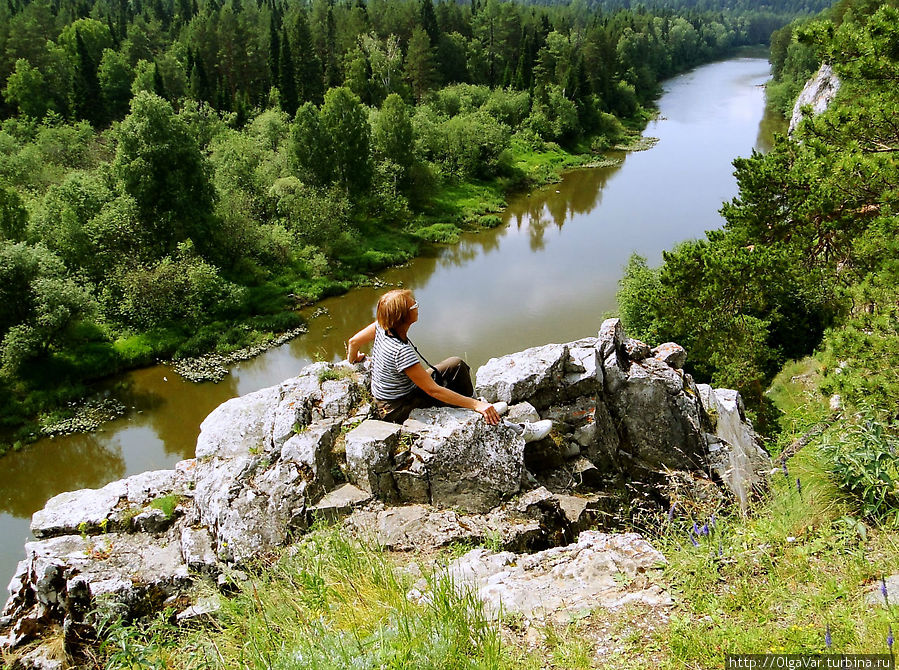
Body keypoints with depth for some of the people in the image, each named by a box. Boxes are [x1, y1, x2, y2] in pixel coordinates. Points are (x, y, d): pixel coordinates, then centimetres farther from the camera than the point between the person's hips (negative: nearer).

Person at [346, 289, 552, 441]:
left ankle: (483, 408, 16)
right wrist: (475, 404, -30)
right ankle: (518, 431, -2)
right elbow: (433, 390, -32)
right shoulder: (401, 351, -36)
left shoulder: (382, 327, -12)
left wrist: (354, 359, 29)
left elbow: (353, 342, 5)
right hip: (398, 411, -9)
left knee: (457, 365, 2)